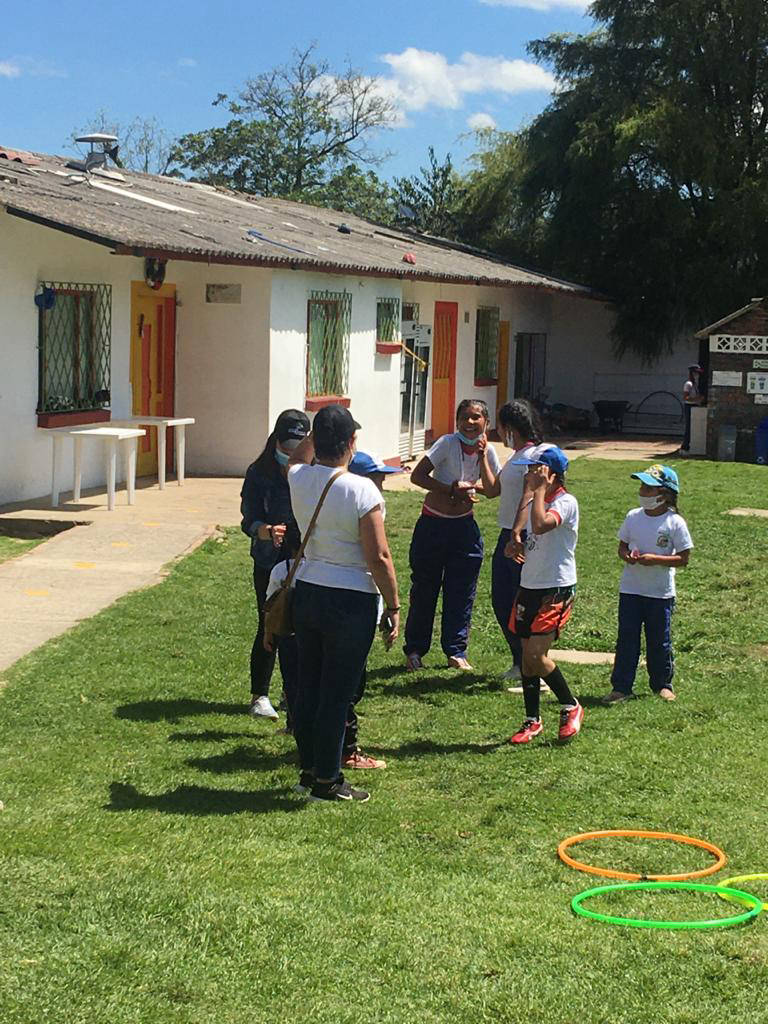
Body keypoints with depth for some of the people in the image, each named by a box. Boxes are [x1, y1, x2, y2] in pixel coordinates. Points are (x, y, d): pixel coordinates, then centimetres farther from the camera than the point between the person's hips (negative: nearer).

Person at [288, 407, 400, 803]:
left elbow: (297, 459, 27)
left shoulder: (299, 480, -2)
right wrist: (393, 607, -8)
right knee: (337, 693, 3)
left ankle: (308, 770, 28)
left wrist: (320, 428, 23)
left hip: (306, 593, 6)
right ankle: (327, 781, 12)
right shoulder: (361, 490, -19)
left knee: (308, 685, 16)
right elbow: (379, 557, -17)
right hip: (351, 602, -6)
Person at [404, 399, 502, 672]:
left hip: (464, 526, 4)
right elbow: (417, 476, -19)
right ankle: (414, 650, 16)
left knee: (461, 592, 6)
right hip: (433, 524, -4)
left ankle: (456, 652, 17)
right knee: (424, 589, 4)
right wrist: (451, 489, -24)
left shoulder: (486, 450, 0)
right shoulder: (448, 443, -15)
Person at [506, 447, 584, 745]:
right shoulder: (537, 503, 14)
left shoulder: (566, 502, -14)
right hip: (530, 587, 8)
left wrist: (540, 489, -24)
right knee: (527, 656, 8)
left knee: (536, 655, -13)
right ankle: (532, 720, 17)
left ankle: (571, 708, 7)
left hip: (556, 590, -8)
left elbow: (540, 526, -32)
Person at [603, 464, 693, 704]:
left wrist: (655, 559, -22)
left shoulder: (674, 523, -10)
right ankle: (621, 687, 7)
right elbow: (622, 545, 11)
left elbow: (683, 558, -9)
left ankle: (662, 684, 26)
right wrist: (626, 556, -12)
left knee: (659, 641, 9)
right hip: (630, 589, 3)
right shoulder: (633, 517, 2)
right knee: (626, 639, 3)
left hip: (661, 593, -3)